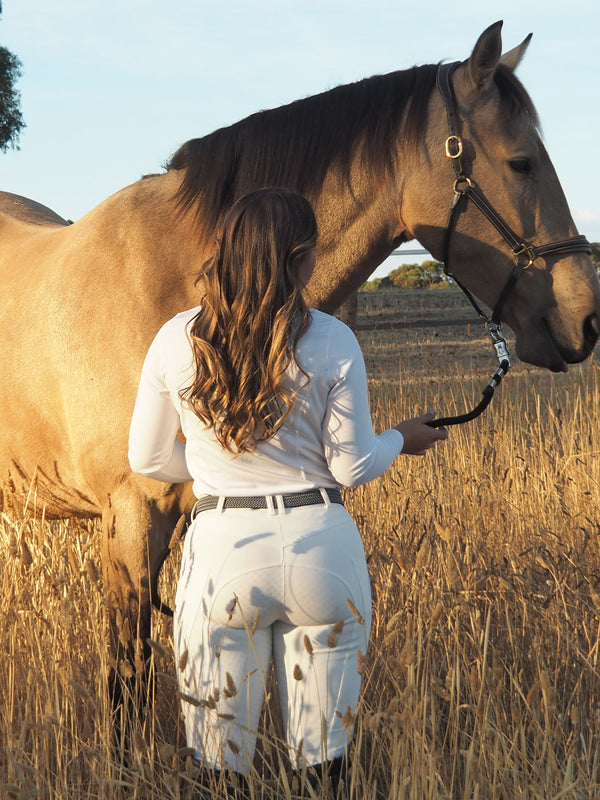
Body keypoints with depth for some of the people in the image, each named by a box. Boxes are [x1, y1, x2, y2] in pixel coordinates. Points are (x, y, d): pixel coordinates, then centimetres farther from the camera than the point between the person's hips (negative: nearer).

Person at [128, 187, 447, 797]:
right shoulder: (332, 342, -7)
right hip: (320, 544, 0)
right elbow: (353, 467, -3)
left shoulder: (176, 340, -3)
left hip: (222, 547, 1)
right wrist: (402, 439, 17)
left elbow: (148, 460, 6)